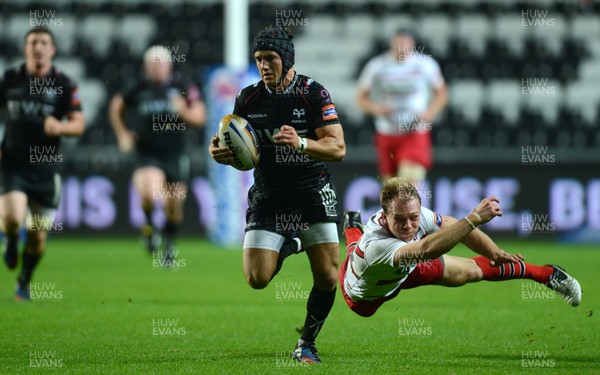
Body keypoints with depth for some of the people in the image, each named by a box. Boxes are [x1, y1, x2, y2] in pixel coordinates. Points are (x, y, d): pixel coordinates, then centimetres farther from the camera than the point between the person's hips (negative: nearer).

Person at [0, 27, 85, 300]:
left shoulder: (64, 85, -2)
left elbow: (78, 124, -3)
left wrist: (59, 127, -24)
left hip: (46, 168, 0)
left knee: (38, 236, 4)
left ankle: (24, 282, 30)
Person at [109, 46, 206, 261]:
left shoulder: (183, 88, 0)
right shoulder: (138, 90, 0)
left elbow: (200, 117, 1)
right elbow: (116, 106, 19)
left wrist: (184, 111, -18)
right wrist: (122, 134, 11)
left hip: (175, 155, 2)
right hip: (148, 154, -2)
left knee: (175, 205, 8)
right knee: (152, 195, -27)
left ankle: (169, 245, 33)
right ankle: (149, 224, 6)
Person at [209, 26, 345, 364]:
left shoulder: (313, 93, -10)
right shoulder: (249, 98, 0)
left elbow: (338, 148, -15)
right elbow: (241, 153, 10)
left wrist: (301, 143, -33)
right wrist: (221, 153, -14)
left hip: (314, 193, -2)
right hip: (268, 195, 2)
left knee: (328, 278, -9)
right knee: (257, 279, -10)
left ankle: (307, 345, 13)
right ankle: (288, 246, 24)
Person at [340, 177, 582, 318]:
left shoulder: (418, 215, -36)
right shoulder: (376, 245, -54)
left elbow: (458, 229, -18)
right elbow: (427, 249, -69)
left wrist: (495, 252, -34)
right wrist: (475, 218, -72)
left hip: (405, 270, 4)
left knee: (471, 271, 11)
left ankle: (546, 274, 34)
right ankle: (353, 229, 63)